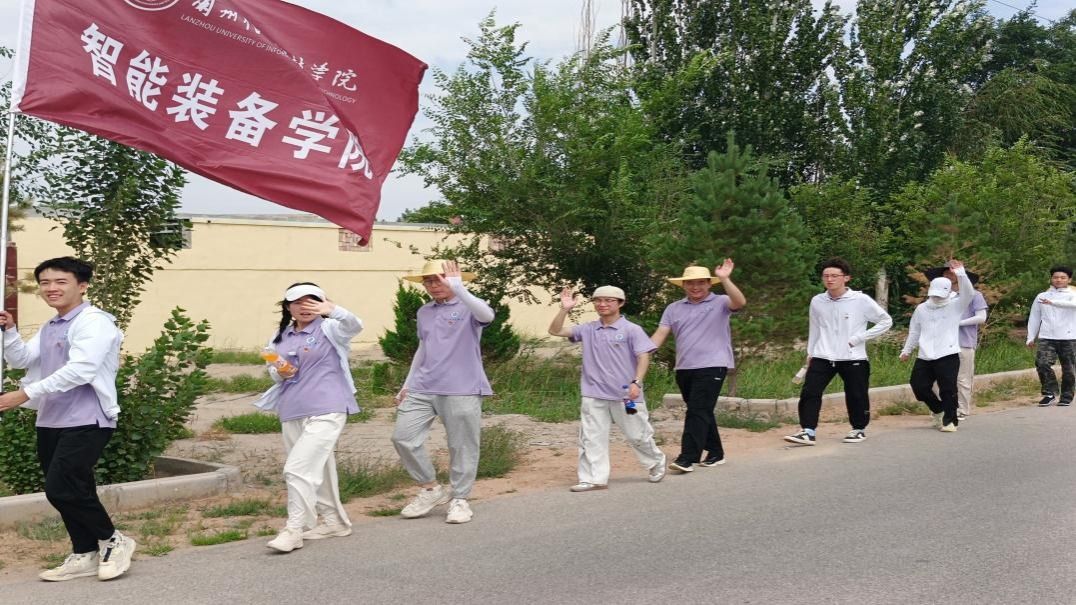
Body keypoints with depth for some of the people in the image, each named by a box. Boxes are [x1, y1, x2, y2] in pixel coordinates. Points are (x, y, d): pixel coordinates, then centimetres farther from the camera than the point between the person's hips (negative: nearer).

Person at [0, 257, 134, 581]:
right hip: (51, 422, 9)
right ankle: (85, 555, 23)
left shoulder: (93, 322, -12)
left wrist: (26, 393, -26)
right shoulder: (48, 329, 18)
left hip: (87, 421, -9)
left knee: (60, 488, -14)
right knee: (69, 491, 12)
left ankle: (113, 540, 4)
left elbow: (80, 370, -24)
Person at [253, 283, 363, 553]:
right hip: (291, 413, 7)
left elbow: (355, 326, -24)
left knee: (298, 468, -14)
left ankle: (293, 530, -7)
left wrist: (333, 310, -45)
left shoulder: (329, 329, -4)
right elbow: (273, 371, 22)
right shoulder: (281, 337, 13)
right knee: (316, 469, 15)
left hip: (325, 411, -7)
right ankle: (333, 521, 30)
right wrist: (279, 373, -4)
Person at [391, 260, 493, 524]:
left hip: (461, 390, -6)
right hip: (422, 389, 6)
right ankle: (431, 489, 14)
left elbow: (487, 315, -27)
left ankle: (459, 499, 16)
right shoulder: (424, 312, 17)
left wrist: (458, 289, -35)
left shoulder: (467, 307, -3)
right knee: (403, 436, -2)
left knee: (462, 446, -1)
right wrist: (407, 383, 25)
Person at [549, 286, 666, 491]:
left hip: (625, 395, -3)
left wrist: (637, 382, -21)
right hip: (593, 396, 4)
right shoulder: (588, 330, 7)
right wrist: (564, 309, -7)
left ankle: (656, 465, 33)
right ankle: (594, 478, 7)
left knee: (638, 436, 8)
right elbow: (555, 331, 6)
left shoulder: (631, 330, -5)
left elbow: (643, 357, -9)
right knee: (592, 438, 1)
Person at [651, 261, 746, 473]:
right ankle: (715, 453, 27)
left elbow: (740, 302, -19)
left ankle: (687, 458, -14)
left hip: (712, 366, -5)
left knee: (698, 411, -12)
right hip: (684, 368, 5)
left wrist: (724, 279, -30)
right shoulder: (674, 309, 12)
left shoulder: (720, 303, 1)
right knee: (702, 412, 14)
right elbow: (660, 334, 5)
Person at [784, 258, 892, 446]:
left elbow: (886, 321, -1)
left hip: (853, 359, -2)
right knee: (809, 392, -10)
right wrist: (810, 352, 16)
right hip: (822, 358, 3)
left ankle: (859, 429, 28)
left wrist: (858, 338, -8)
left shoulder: (861, 300, -8)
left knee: (856, 396, 7)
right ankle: (807, 432, -6)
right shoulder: (817, 301, 3)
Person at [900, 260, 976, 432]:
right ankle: (938, 410, 28)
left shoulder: (955, 306, 4)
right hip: (924, 358, 4)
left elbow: (967, 293, -14)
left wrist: (960, 273, -24)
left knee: (948, 390, -6)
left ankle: (950, 420, 8)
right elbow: (914, 332, 21)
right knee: (919, 386, 3)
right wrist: (906, 350, 24)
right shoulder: (921, 309, 13)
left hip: (948, 356, -4)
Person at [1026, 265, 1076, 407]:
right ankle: (1050, 393, -9)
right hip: (1047, 338, 1)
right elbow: (1034, 318, 17)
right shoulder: (1041, 297, 15)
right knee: (1042, 363, -18)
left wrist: (1052, 302, -31)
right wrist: (1031, 337, 11)